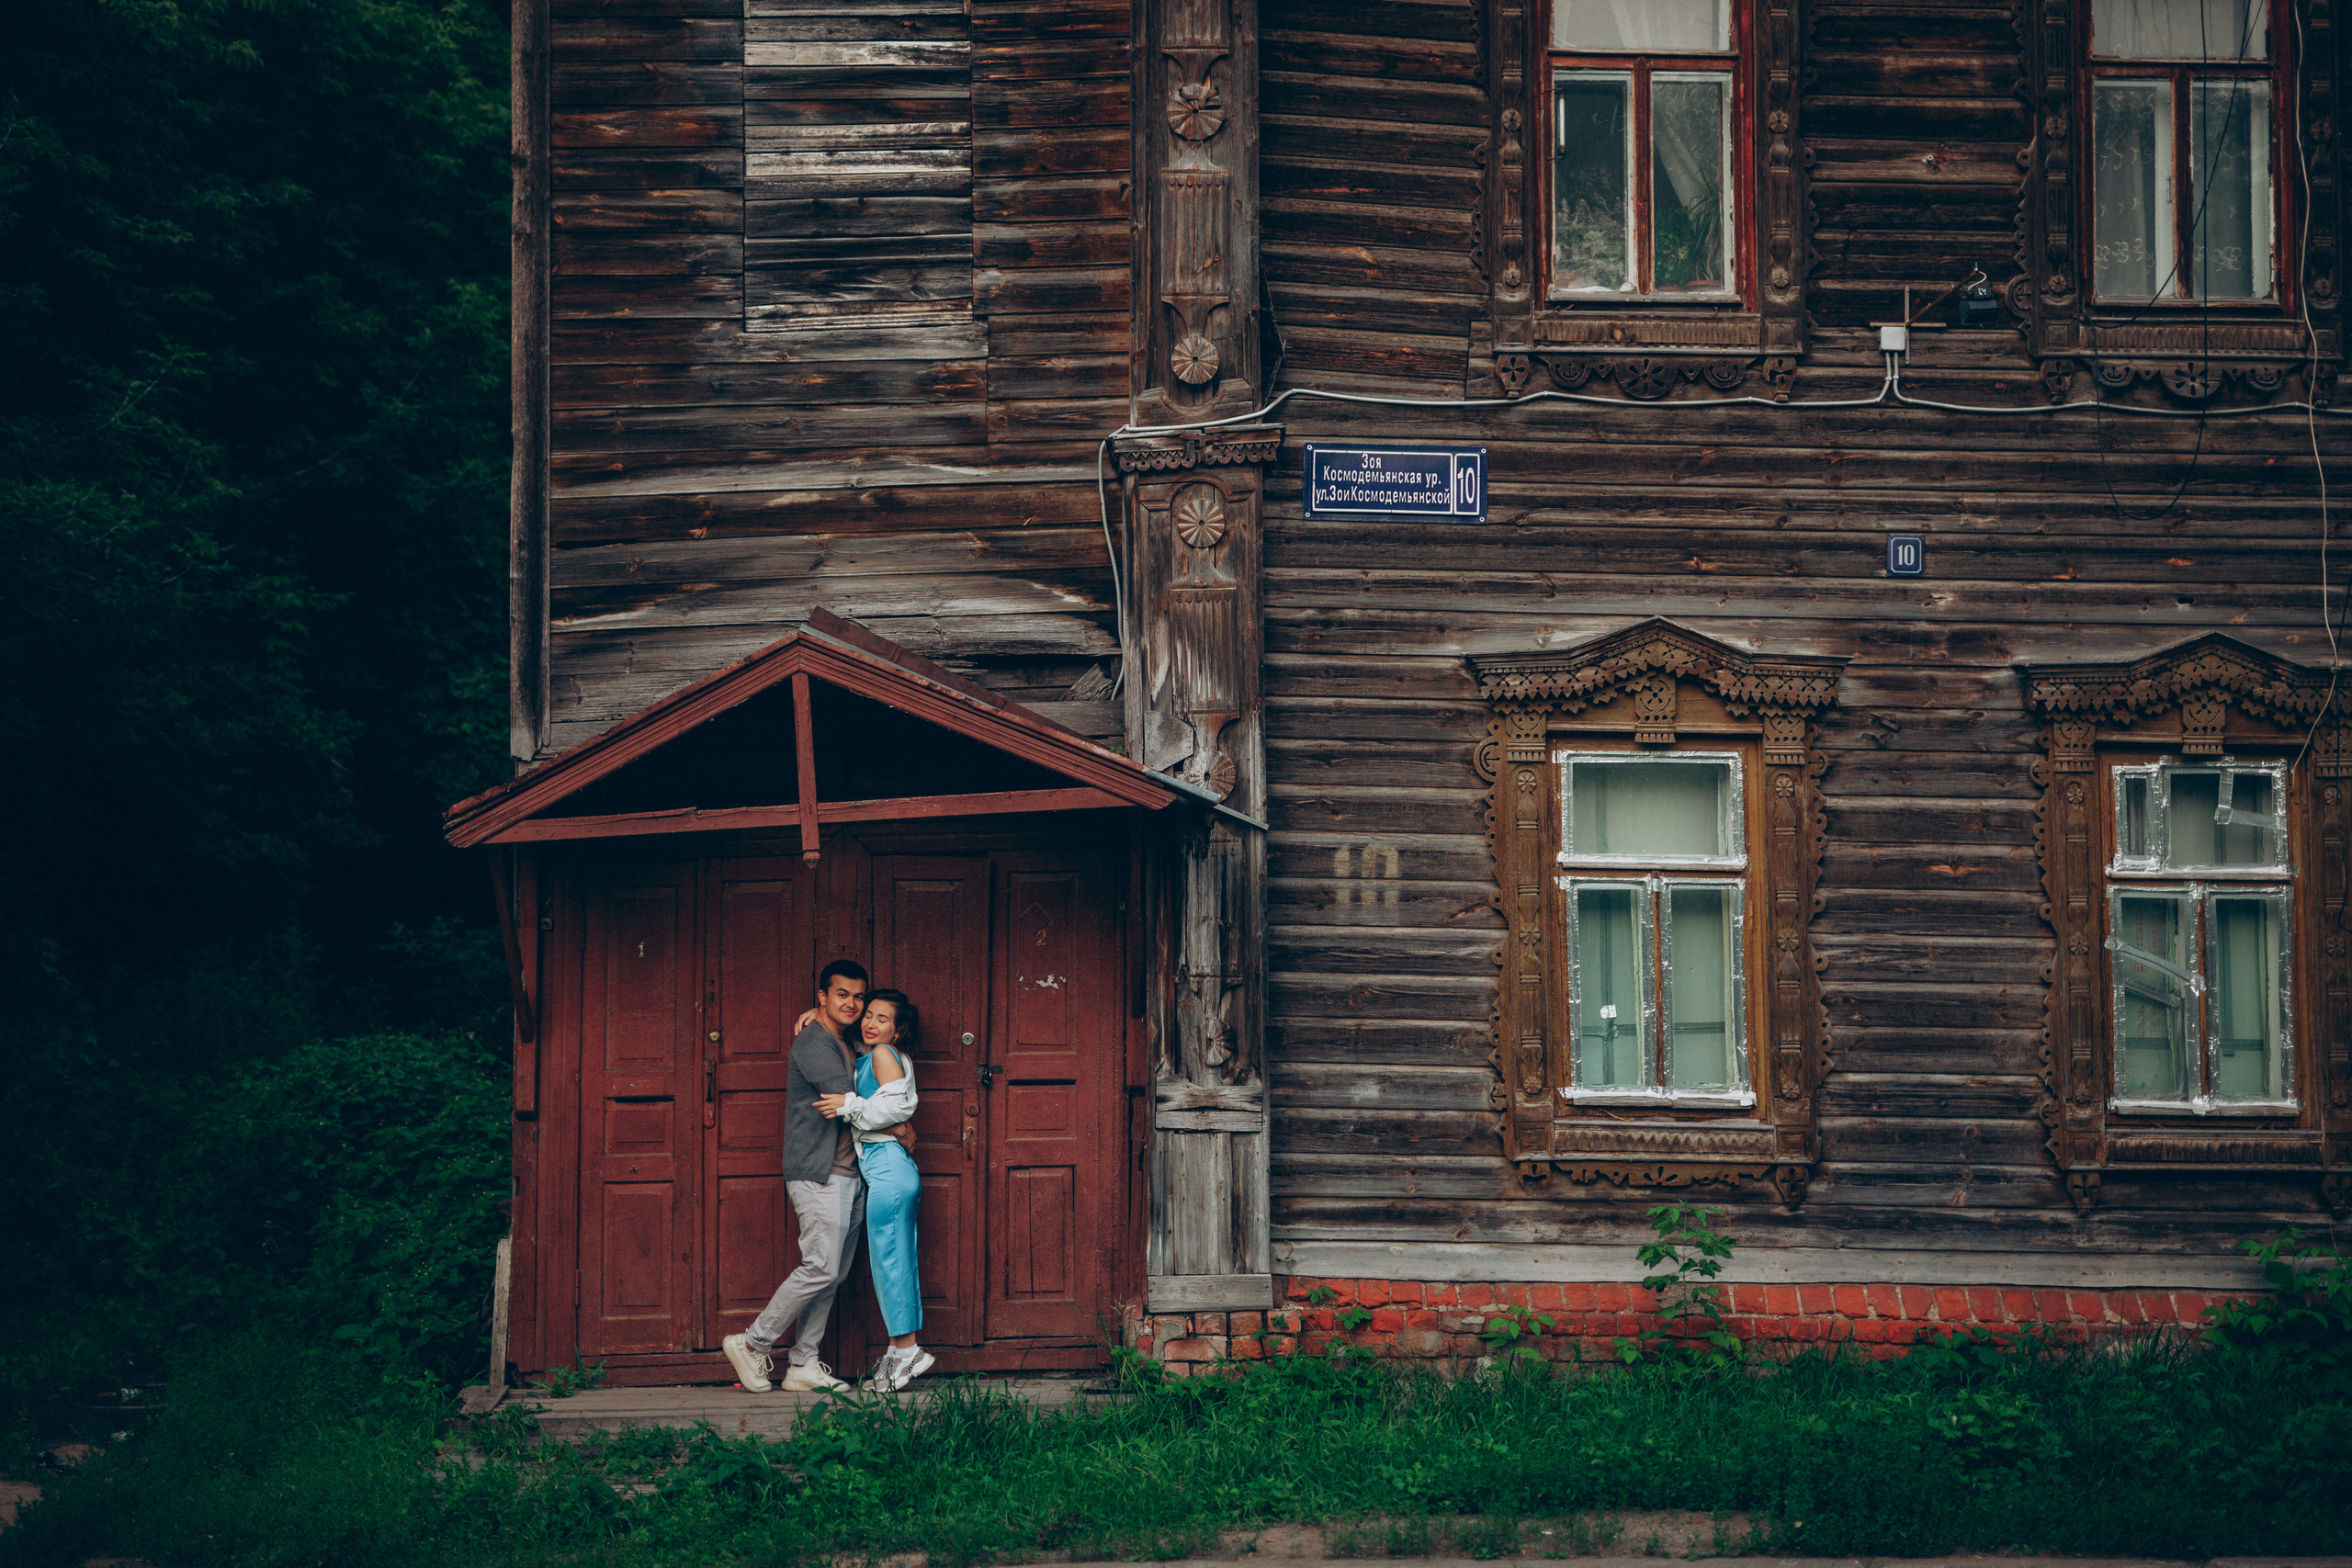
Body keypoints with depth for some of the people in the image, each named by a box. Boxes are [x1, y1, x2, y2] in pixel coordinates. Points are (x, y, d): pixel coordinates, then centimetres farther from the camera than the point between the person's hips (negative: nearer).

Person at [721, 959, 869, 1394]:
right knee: (821, 1268, -13)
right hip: (819, 1174, -9)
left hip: (848, 1175, 9)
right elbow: (849, 1104, -18)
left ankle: (802, 1365, 7)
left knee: (833, 1275, 5)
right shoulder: (813, 1043, -10)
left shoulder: (843, 1045, 19)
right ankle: (753, 1344, -3)